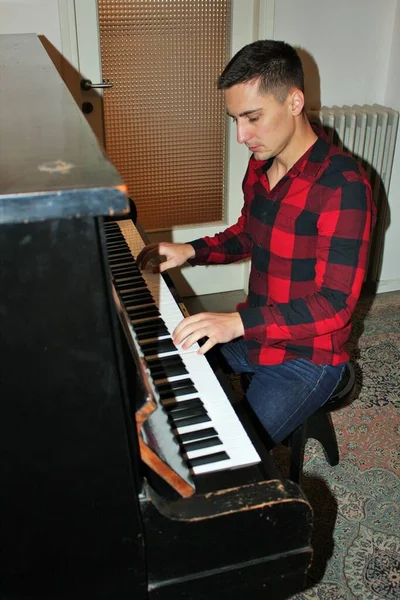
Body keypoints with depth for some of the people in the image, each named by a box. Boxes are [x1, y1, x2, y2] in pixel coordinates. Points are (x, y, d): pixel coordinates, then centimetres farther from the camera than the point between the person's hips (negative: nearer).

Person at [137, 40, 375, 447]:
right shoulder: (261, 165, 1)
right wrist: (191, 251, 0)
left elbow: (336, 305, -28)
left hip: (306, 355, -8)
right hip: (253, 334, 8)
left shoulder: (342, 185, -25)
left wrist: (240, 321, -38)